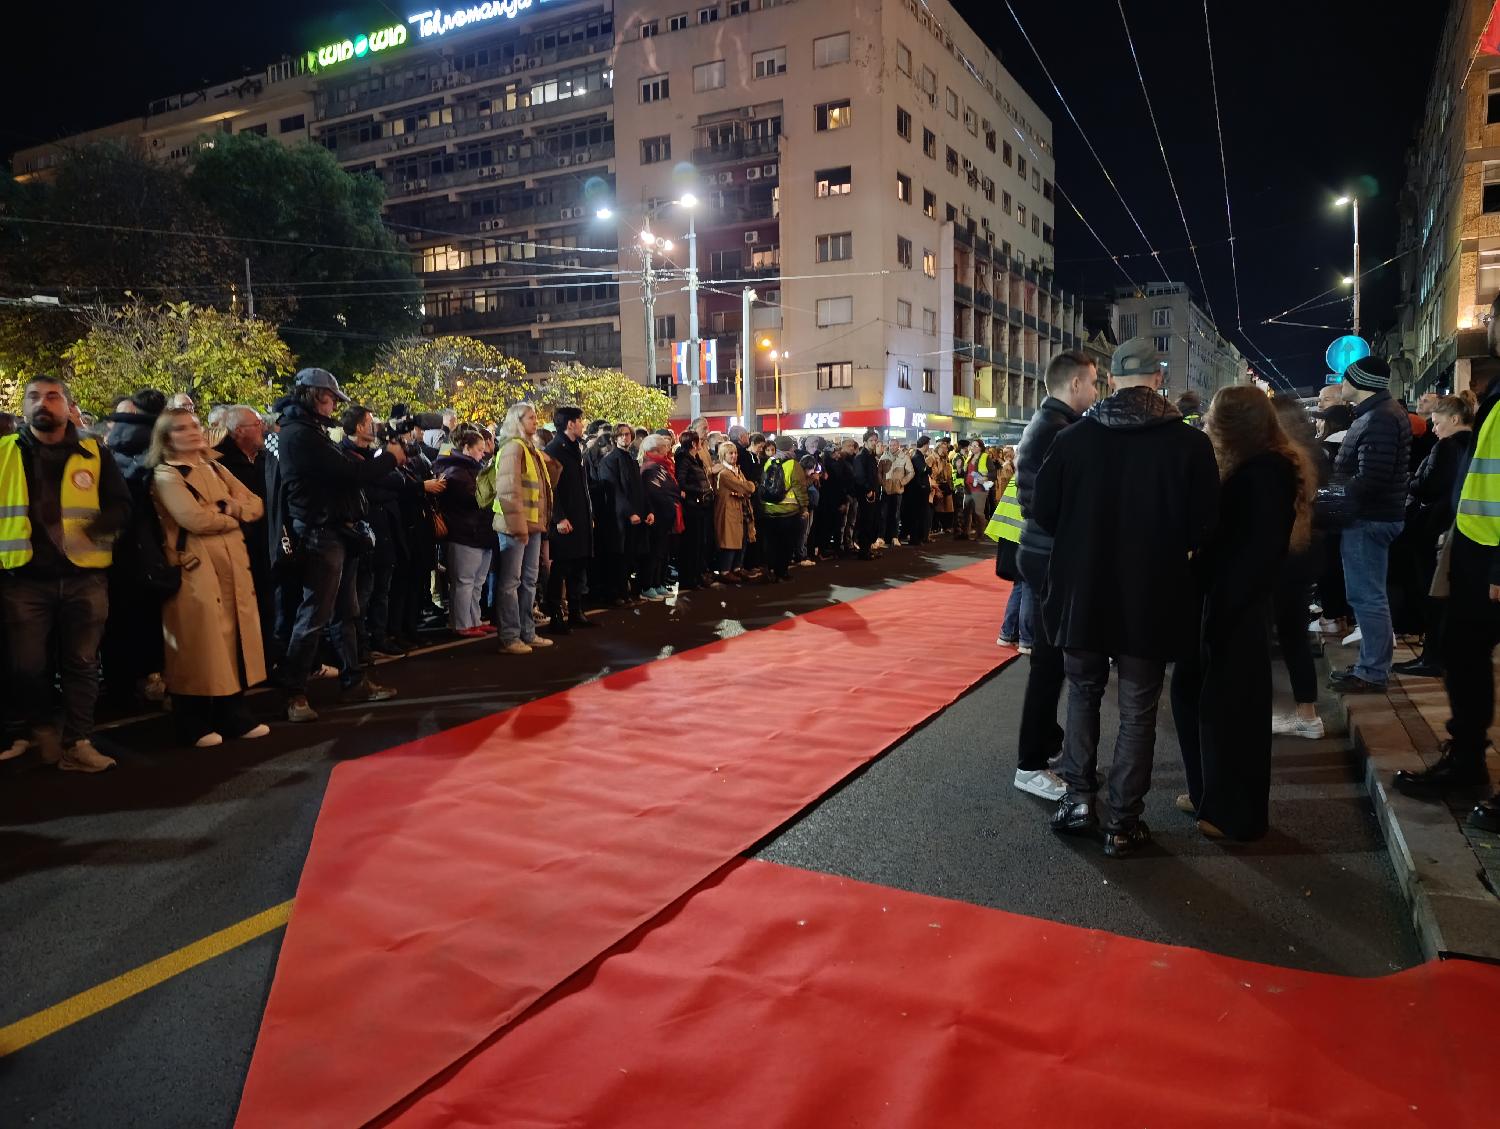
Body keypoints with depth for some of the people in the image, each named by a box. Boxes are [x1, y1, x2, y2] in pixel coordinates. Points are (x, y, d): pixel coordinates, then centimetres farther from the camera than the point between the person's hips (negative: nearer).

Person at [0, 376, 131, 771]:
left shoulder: (93, 454, 8)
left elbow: (121, 505, 4)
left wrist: (89, 532, -14)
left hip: (83, 577, 0)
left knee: (81, 664, 5)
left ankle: (78, 742, 14)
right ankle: (43, 730, 27)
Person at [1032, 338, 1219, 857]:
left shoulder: (1074, 437, -8)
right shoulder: (1190, 443, -12)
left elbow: (1043, 513, -3)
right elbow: (1203, 527, -7)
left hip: (1081, 594, 1)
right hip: (1151, 599, -1)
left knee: (1083, 694, 20)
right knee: (1138, 710, 11)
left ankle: (1078, 799, 21)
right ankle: (1122, 820, 16)